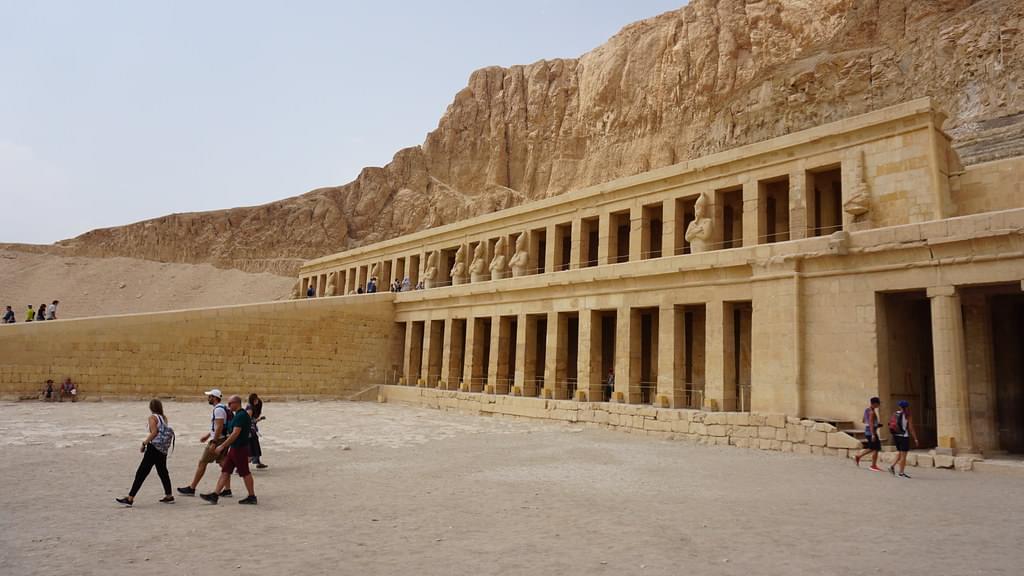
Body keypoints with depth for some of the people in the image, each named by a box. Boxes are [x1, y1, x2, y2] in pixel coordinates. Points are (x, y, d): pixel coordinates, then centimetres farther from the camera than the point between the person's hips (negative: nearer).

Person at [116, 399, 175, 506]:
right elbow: (162, 433, 8)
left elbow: (154, 432, -18)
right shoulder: (164, 418, 12)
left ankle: (130, 498, -1)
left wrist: (144, 443, -12)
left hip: (153, 449, -8)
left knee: (141, 473, -3)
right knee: (163, 472, 17)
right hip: (163, 450, 8)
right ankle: (169, 496, 21)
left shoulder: (152, 417, -8)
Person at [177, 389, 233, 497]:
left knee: (202, 462, 0)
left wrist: (213, 443, -23)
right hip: (223, 440, 9)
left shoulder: (218, 409, -16)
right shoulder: (222, 408, 15)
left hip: (217, 440, -9)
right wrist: (208, 435, 27)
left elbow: (219, 427, -23)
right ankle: (227, 490, 7)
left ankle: (191, 489, 9)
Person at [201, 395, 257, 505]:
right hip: (234, 448, 10)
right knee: (225, 471, 8)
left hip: (240, 449, -10)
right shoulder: (238, 415, 14)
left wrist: (222, 446, -22)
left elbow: (235, 434, -24)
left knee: (245, 473, -2)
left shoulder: (242, 415, -18)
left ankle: (252, 497, 6)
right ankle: (215, 495, 10)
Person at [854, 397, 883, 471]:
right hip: (871, 432, -10)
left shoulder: (867, 410, 11)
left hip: (867, 431, 10)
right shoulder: (872, 412, -18)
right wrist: (873, 435, -26)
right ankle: (873, 466, 4)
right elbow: (871, 423, -23)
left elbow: (863, 420, 21)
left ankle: (858, 457, 18)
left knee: (871, 449, 17)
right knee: (875, 449, -2)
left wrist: (876, 425, 22)